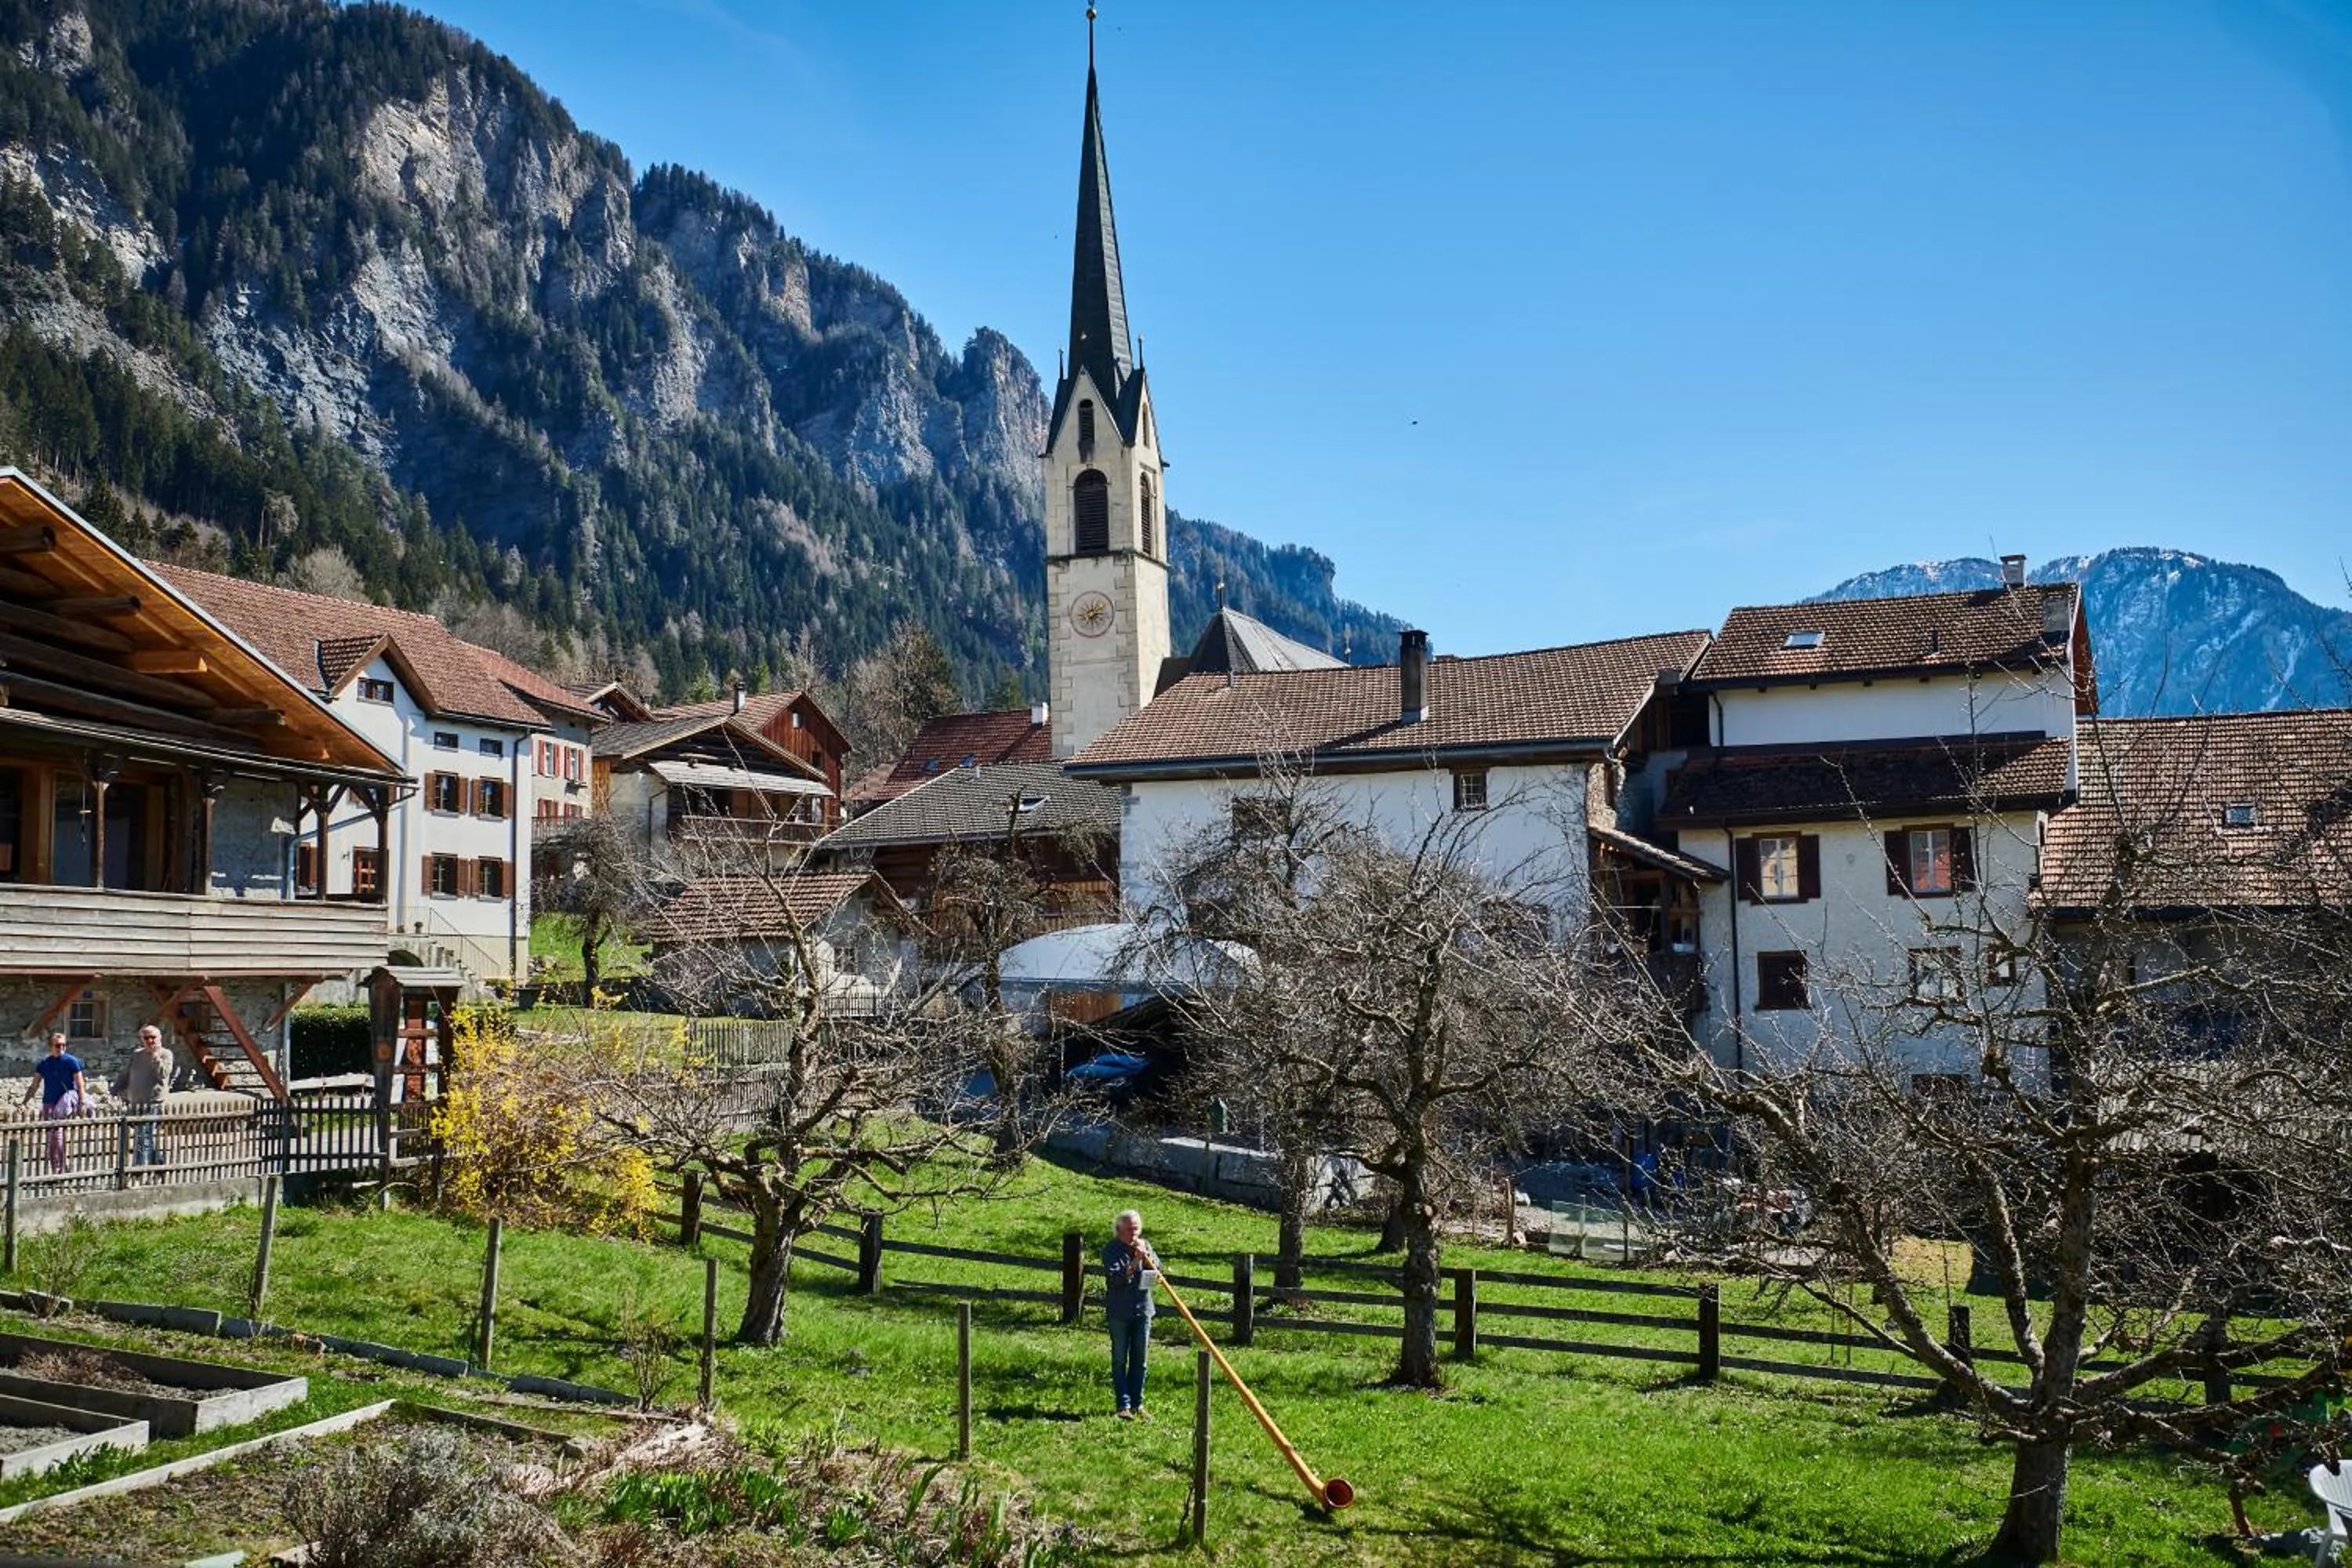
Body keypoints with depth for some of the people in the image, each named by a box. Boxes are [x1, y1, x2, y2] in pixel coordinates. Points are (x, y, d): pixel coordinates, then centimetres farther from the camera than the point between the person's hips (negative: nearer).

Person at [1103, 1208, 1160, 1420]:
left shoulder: (1145, 1246, 7)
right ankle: (1124, 1405, 5)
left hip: (1142, 1310, 4)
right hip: (1119, 1313, -4)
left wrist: (1146, 1256, -14)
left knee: (1140, 1360, 8)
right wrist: (1134, 1262, -26)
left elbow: (1158, 1271, 1)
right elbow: (1115, 1277, -18)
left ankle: (1137, 1404, 15)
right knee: (1120, 1360, 1)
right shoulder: (1111, 1250, -7)